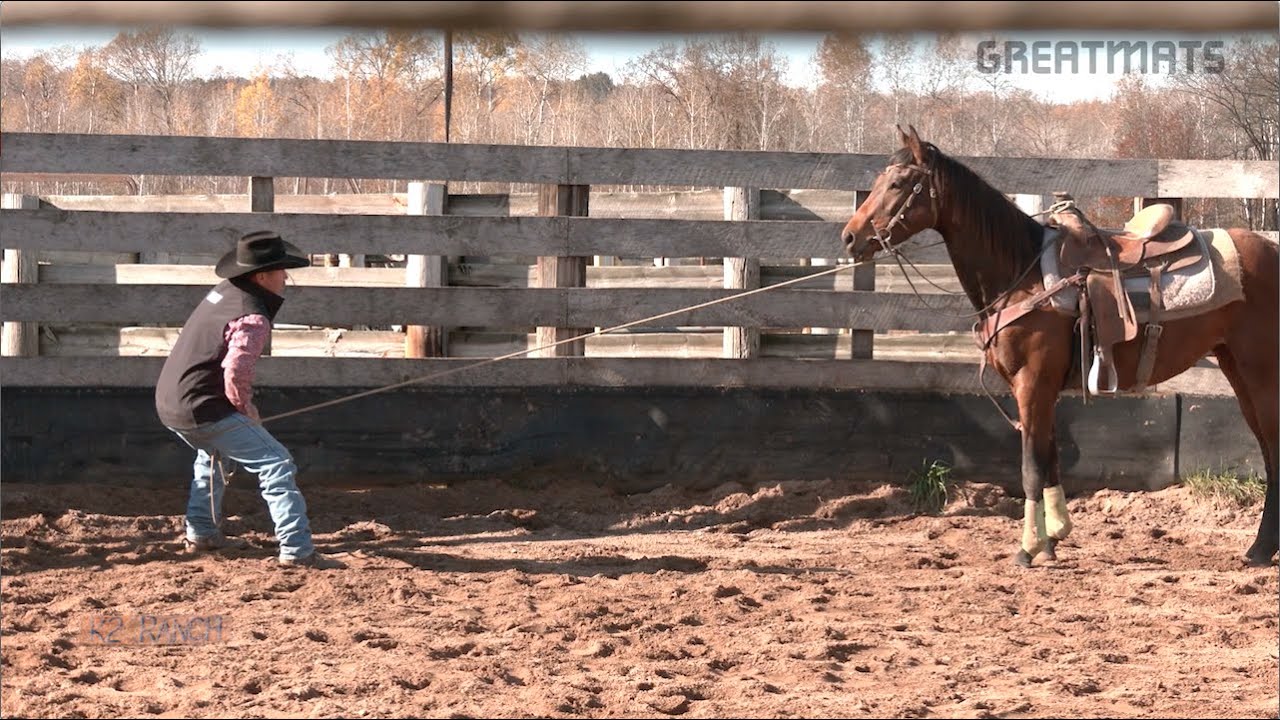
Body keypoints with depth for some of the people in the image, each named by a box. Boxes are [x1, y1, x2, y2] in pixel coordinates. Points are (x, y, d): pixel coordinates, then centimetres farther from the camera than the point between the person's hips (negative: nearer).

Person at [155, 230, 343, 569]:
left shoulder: (223, 291, 11)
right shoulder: (253, 318, -17)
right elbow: (236, 370, -29)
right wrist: (244, 406, -8)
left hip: (167, 403, 10)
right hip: (202, 411, -10)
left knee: (213, 453, 37)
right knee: (276, 464, -7)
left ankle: (201, 534, 41)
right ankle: (297, 550, -15)